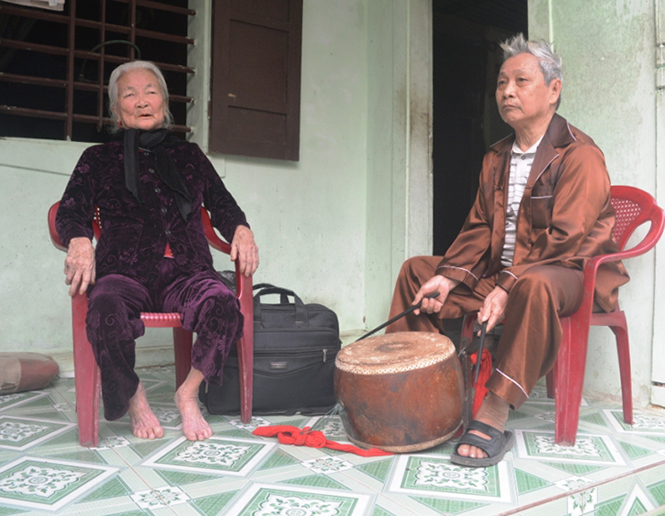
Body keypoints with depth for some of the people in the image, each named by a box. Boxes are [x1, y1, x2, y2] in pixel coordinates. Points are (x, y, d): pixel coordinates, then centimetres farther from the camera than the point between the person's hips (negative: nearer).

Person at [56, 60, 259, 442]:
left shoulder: (190, 155, 22)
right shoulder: (99, 159, 17)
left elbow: (221, 203, 19)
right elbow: (71, 210, 6)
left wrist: (241, 229, -5)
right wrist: (80, 242, -18)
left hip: (185, 271, 1)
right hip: (124, 272, -1)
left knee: (224, 306, -33)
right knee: (106, 310, -37)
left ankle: (188, 392, -8)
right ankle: (133, 397, -8)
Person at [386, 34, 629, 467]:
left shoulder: (580, 155, -12)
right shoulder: (496, 159, 13)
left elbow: (563, 240, -21)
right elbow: (479, 229, 9)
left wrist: (508, 287, -30)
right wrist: (448, 277, -8)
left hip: (570, 273, -7)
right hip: (500, 270, 8)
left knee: (534, 285, -42)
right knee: (417, 270, 0)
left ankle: (495, 414, -37)